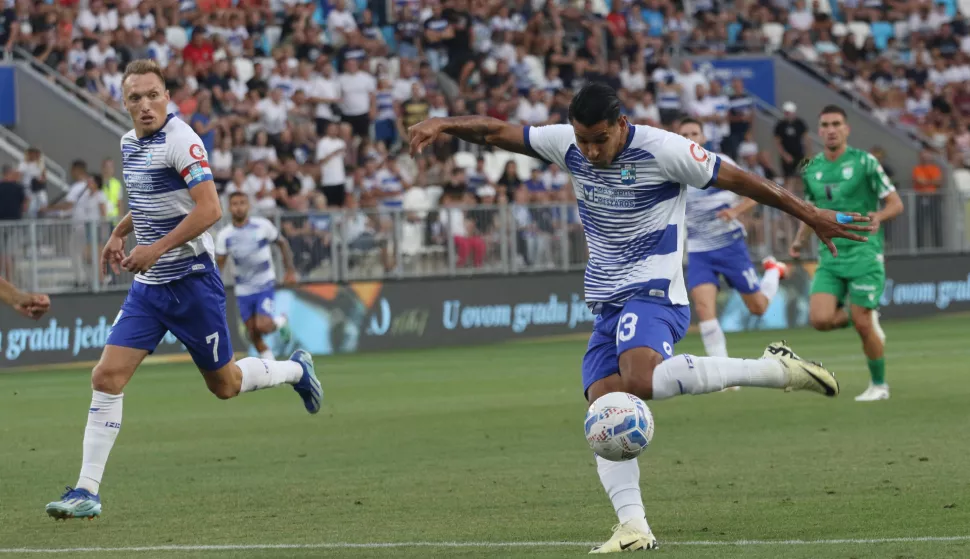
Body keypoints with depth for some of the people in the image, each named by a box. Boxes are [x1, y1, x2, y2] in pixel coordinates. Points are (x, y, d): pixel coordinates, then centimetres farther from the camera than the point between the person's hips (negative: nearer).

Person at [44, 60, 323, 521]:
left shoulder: (180, 140, -16)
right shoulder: (129, 143, 8)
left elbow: (209, 209, -25)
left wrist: (156, 248, -27)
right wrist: (119, 233, 17)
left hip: (192, 282, -6)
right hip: (148, 287, 6)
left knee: (224, 384, 8)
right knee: (107, 376, -8)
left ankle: (296, 370, 39)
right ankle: (87, 491, -7)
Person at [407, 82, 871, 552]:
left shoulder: (662, 150, -13)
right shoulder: (567, 145, 3)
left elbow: (738, 180, -7)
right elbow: (496, 131, 7)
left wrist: (810, 215, -3)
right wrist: (442, 124, -11)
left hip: (652, 292, -7)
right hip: (606, 303, 7)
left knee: (640, 381, -34)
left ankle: (775, 369, -23)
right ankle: (633, 527, -14)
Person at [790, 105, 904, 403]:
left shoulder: (865, 162, -5)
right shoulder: (812, 169, 9)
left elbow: (896, 203, -3)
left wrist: (879, 216, -25)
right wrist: (800, 239, 6)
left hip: (864, 253, -4)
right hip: (830, 257, 4)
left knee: (862, 325, -6)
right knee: (820, 319, -14)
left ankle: (879, 385, 15)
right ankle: (862, 316, 18)